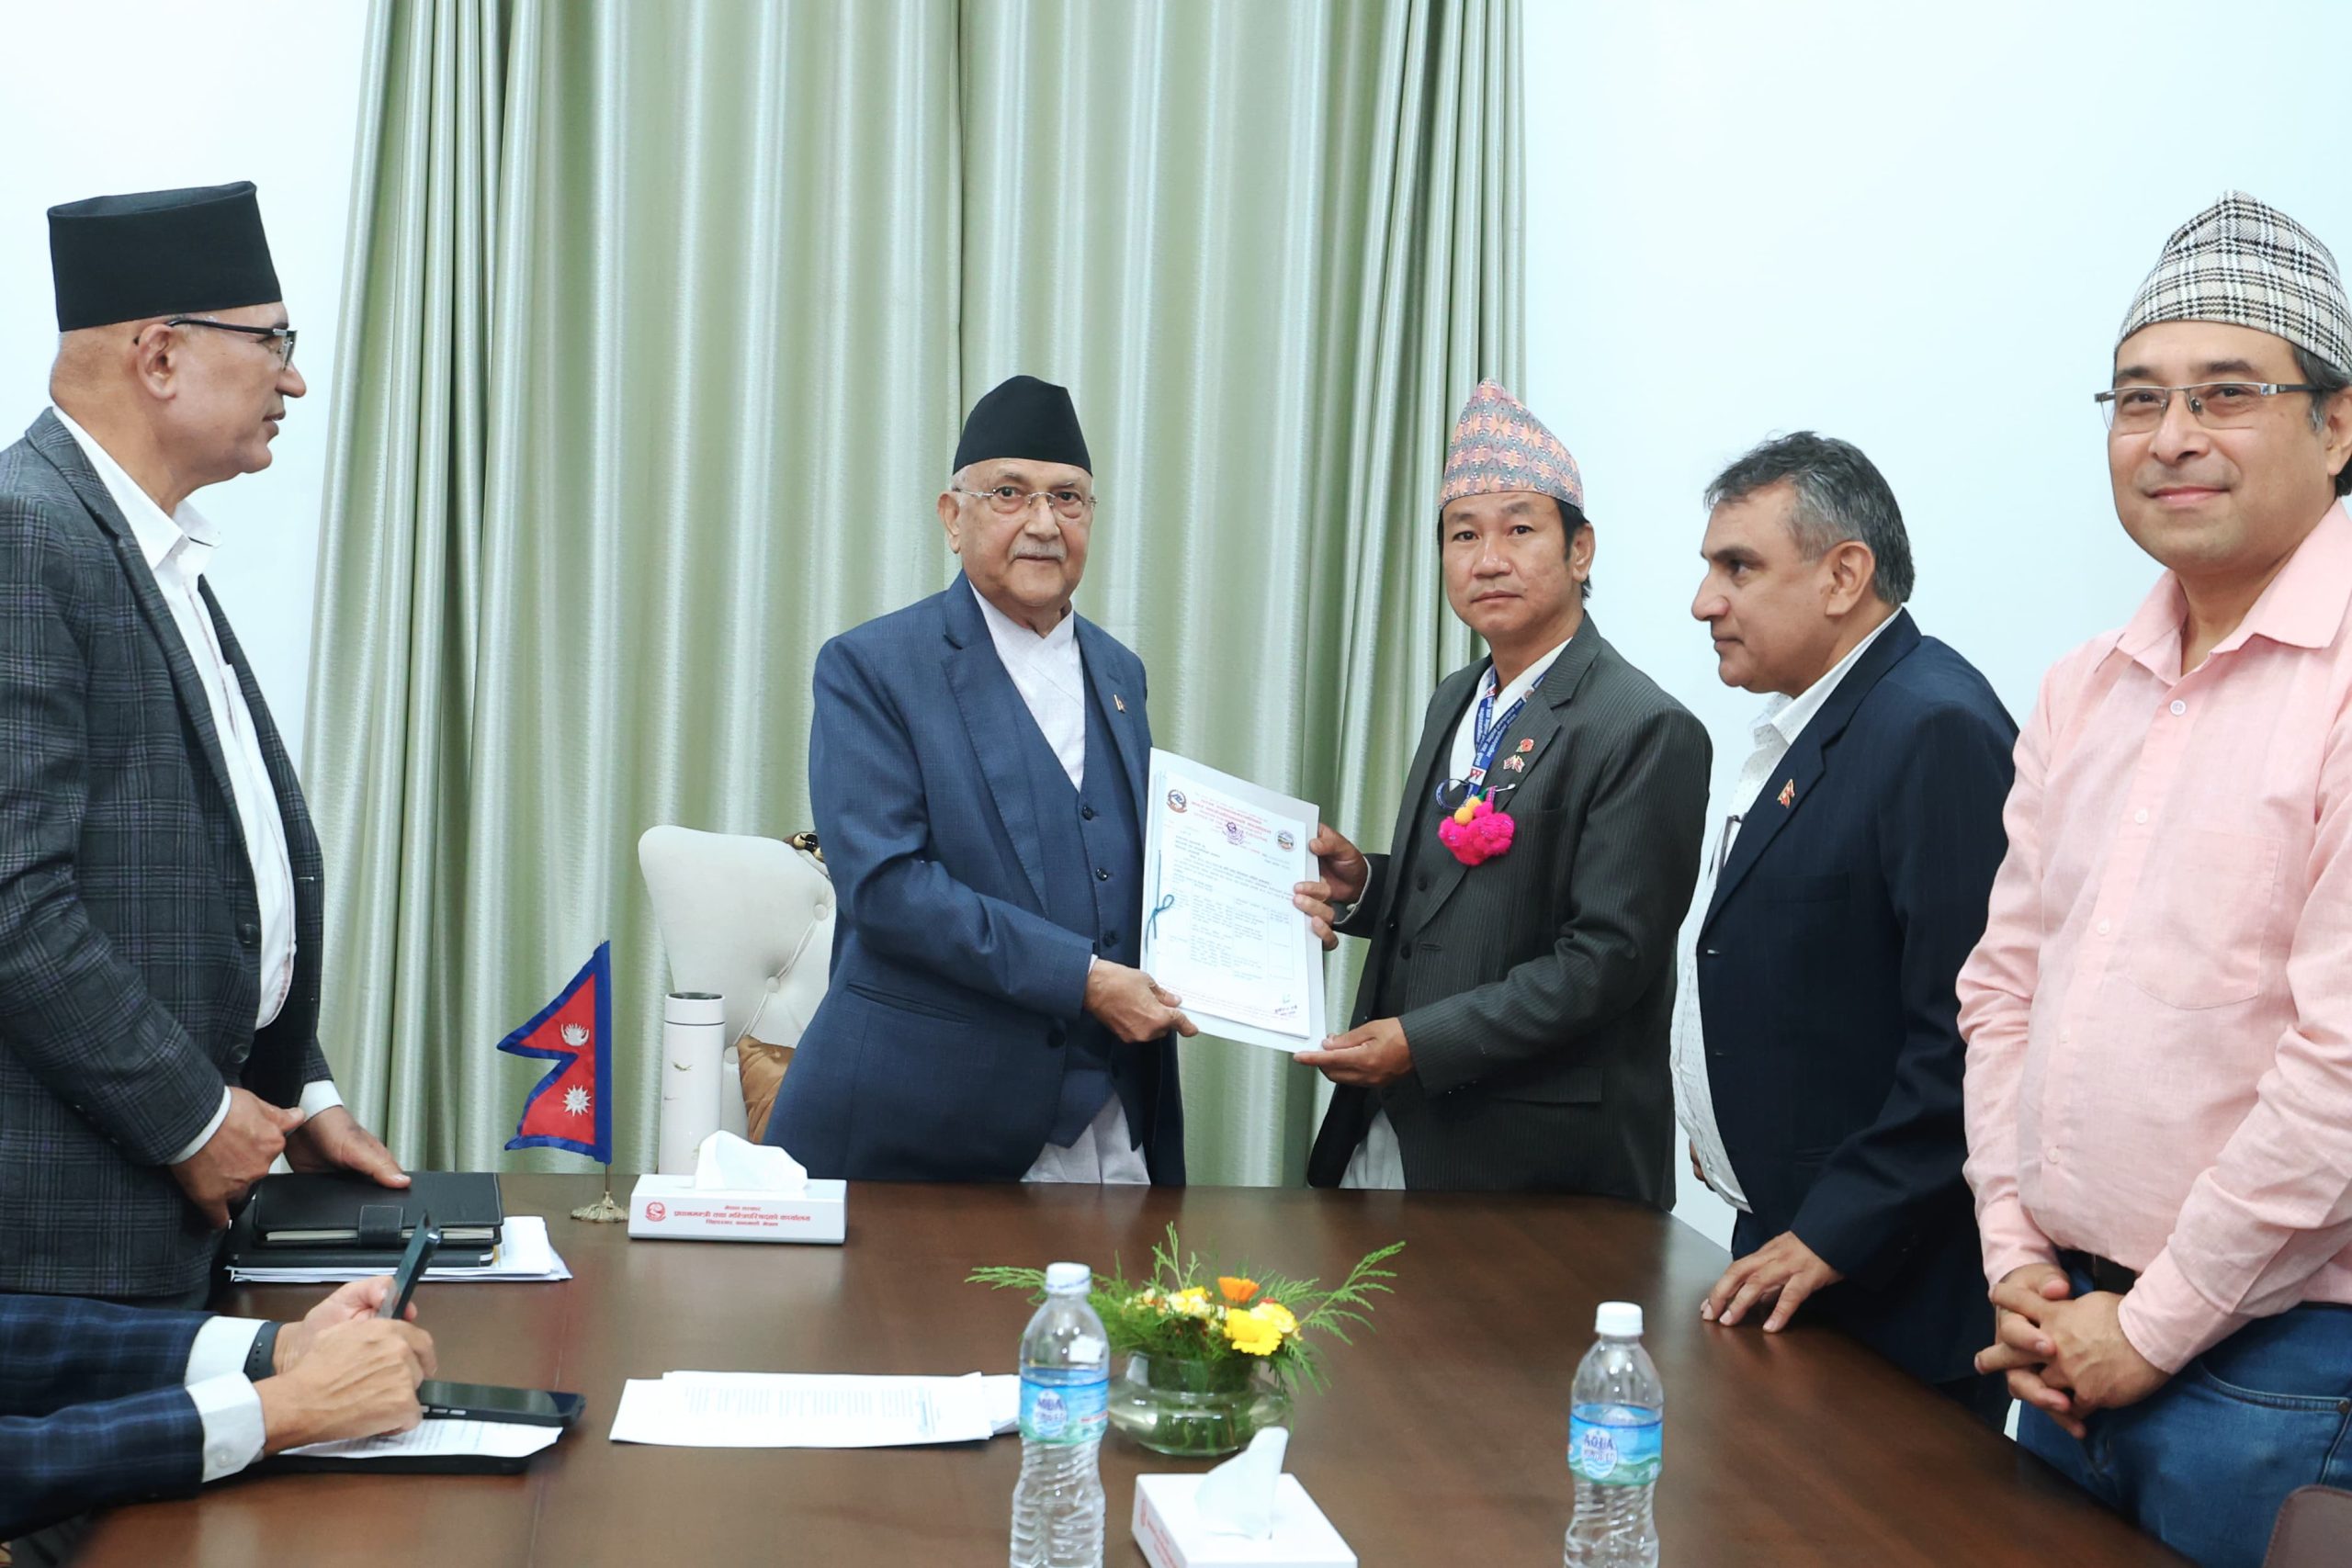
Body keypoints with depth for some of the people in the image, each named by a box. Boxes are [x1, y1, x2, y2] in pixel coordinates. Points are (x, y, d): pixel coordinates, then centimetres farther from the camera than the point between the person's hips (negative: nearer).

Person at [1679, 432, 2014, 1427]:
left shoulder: (1939, 729, -19)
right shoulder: (1806, 726, 13)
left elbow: (1965, 1033, -24)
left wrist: (1836, 1237, -20)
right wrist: (1724, 1125, 10)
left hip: (1889, 1291, -9)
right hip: (1787, 1246, 9)